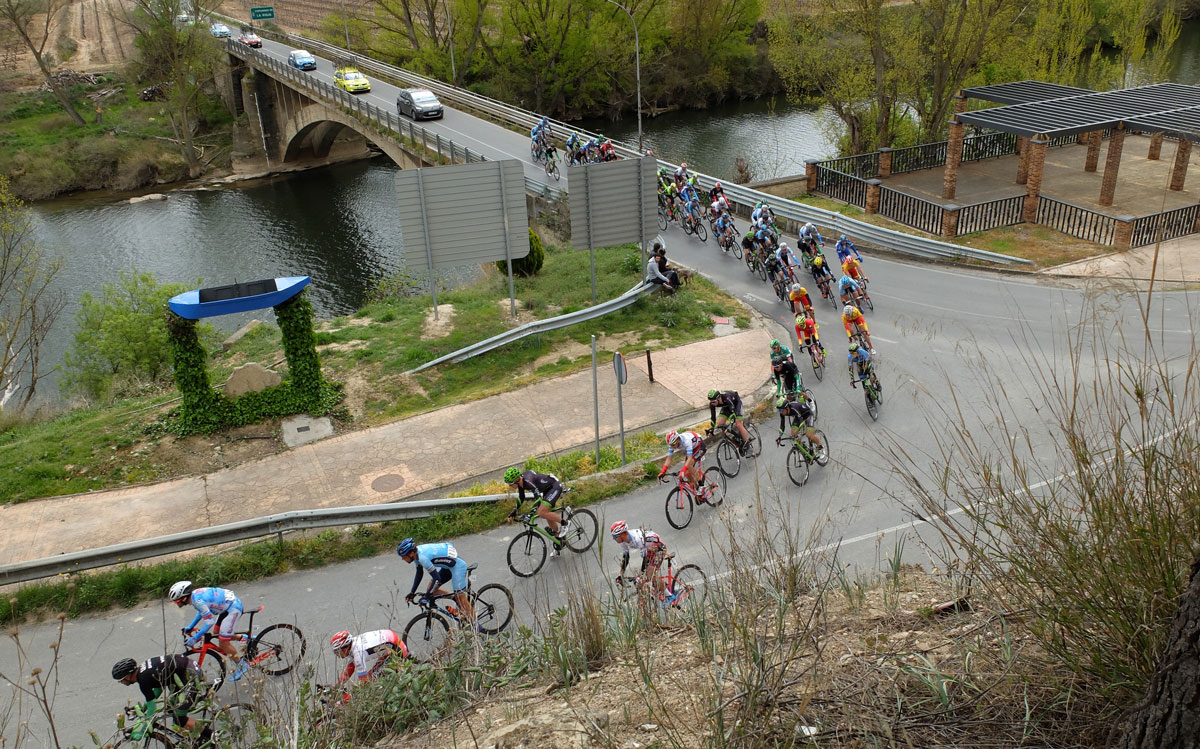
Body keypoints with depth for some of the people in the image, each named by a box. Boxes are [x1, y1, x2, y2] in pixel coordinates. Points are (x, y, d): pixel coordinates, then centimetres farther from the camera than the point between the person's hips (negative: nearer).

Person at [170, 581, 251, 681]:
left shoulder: (197, 600, -24)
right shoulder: (195, 594, 5)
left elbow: (210, 621, -23)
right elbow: (201, 612, 25)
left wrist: (195, 638, -16)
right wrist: (190, 627, 25)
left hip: (234, 607, -10)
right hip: (227, 606, 10)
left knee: (223, 642, -5)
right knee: (218, 634, 18)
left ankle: (242, 666, 9)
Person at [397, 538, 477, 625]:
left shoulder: (423, 557, -29)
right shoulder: (417, 552, -1)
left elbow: (437, 579, -27)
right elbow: (419, 574, 14)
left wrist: (426, 596, -21)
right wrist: (412, 593, 11)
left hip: (457, 565, -10)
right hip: (447, 565, 10)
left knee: (461, 599, -6)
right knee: (432, 590, 7)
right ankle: (457, 599, 17)